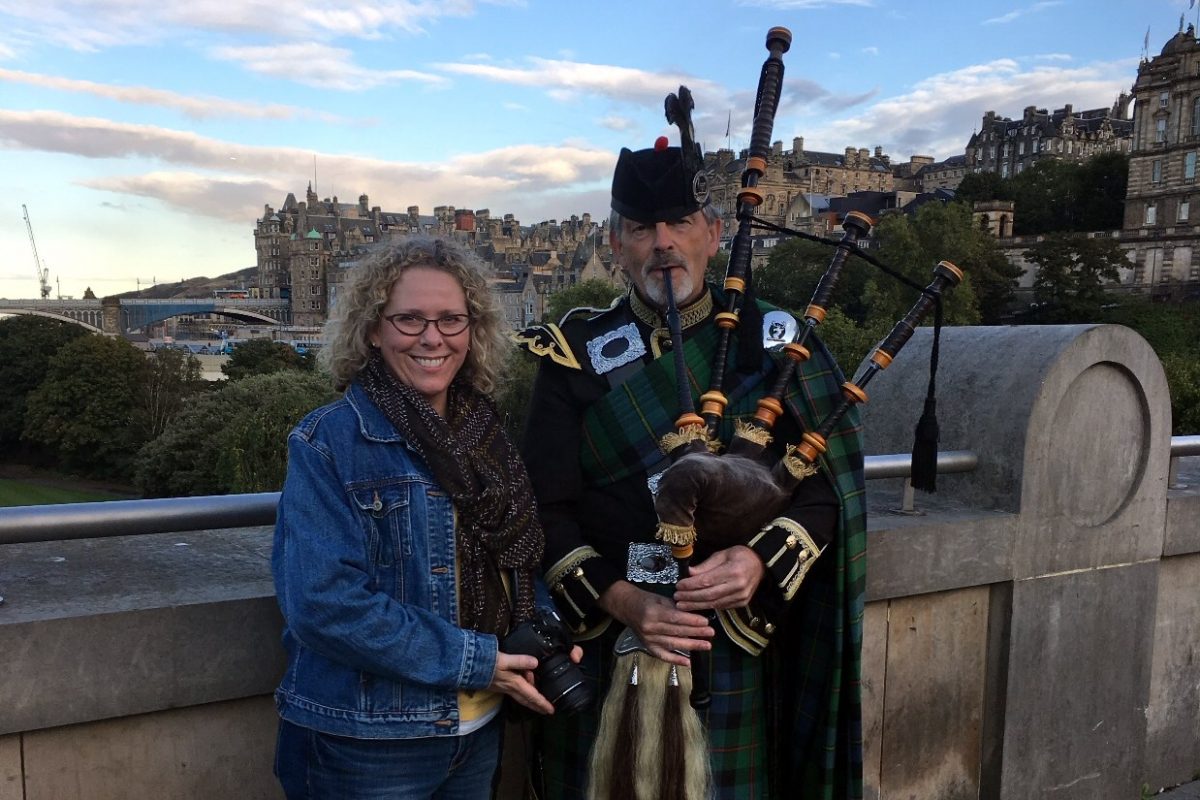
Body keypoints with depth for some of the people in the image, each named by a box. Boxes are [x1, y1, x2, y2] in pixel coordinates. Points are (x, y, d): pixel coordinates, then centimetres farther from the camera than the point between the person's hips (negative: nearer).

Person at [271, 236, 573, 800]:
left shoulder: (486, 438, 3)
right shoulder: (326, 444, -14)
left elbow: (518, 559, 9)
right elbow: (324, 602, -21)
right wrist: (475, 663, -20)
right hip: (364, 746, -5)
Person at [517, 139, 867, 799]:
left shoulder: (771, 342, 1)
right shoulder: (575, 356, -1)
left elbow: (824, 487, -1)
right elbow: (547, 508, -4)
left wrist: (761, 561, -18)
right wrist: (618, 598, -16)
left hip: (728, 646, 1)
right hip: (603, 635, 0)